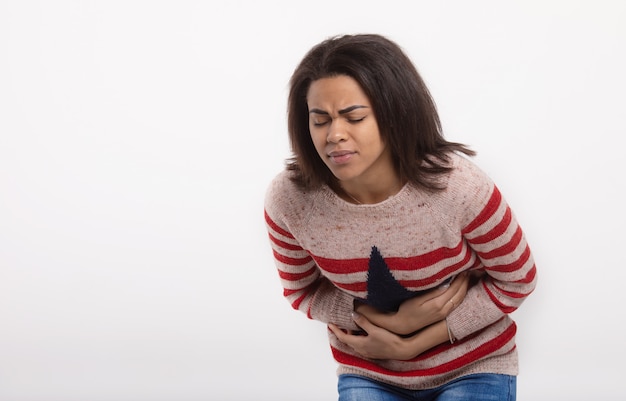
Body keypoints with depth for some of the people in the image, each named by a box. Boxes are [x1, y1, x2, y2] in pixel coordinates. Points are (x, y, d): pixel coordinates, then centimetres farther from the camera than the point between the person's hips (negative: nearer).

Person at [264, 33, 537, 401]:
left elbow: (517, 280, -10)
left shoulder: (459, 187, -25)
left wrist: (415, 344, -15)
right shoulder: (289, 200, -20)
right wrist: (390, 322, -17)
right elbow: (302, 291, -1)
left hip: (471, 368, -1)